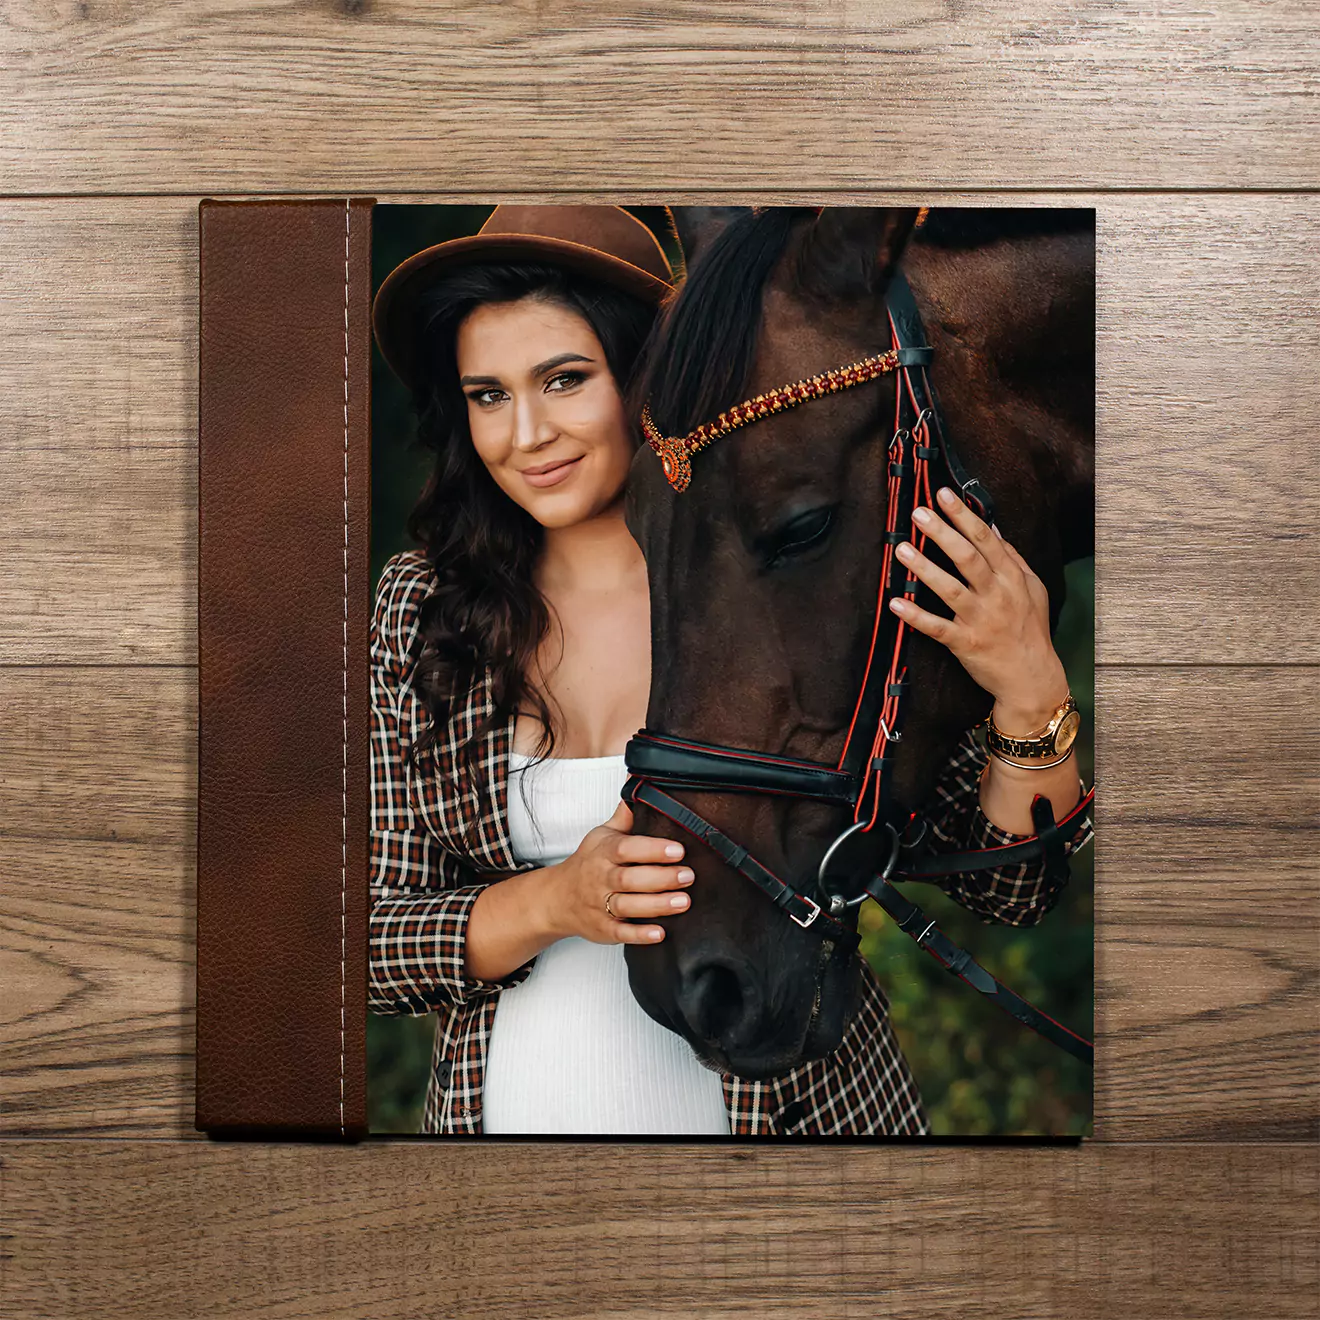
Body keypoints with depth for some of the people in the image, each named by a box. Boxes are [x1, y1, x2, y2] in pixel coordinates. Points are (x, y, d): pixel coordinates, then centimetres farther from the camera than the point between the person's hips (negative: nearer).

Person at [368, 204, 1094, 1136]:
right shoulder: (420, 609, -6)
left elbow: (1007, 891, -11)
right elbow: (370, 947, -5)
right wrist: (555, 901, -23)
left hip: (787, 1105, -1)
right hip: (511, 1109, 2)